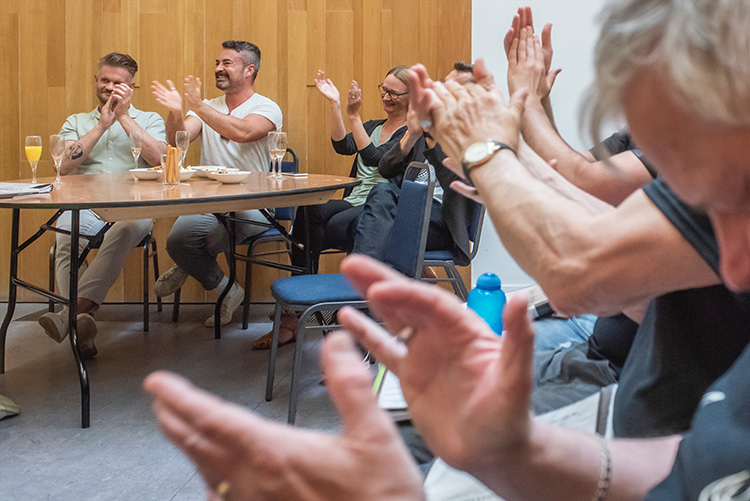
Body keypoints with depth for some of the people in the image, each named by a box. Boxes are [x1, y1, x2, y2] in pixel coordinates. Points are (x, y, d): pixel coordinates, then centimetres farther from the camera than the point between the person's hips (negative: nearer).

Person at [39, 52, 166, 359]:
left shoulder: (149, 120, 21)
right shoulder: (76, 122, 25)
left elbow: (158, 158, -1)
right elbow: (65, 167, 6)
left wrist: (123, 117, 0)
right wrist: (102, 125, 4)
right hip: (84, 206, 2)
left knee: (125, 229, -39)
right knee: (66, 239, -34)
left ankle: (74, 312, -50)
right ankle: (83, 325, -47)